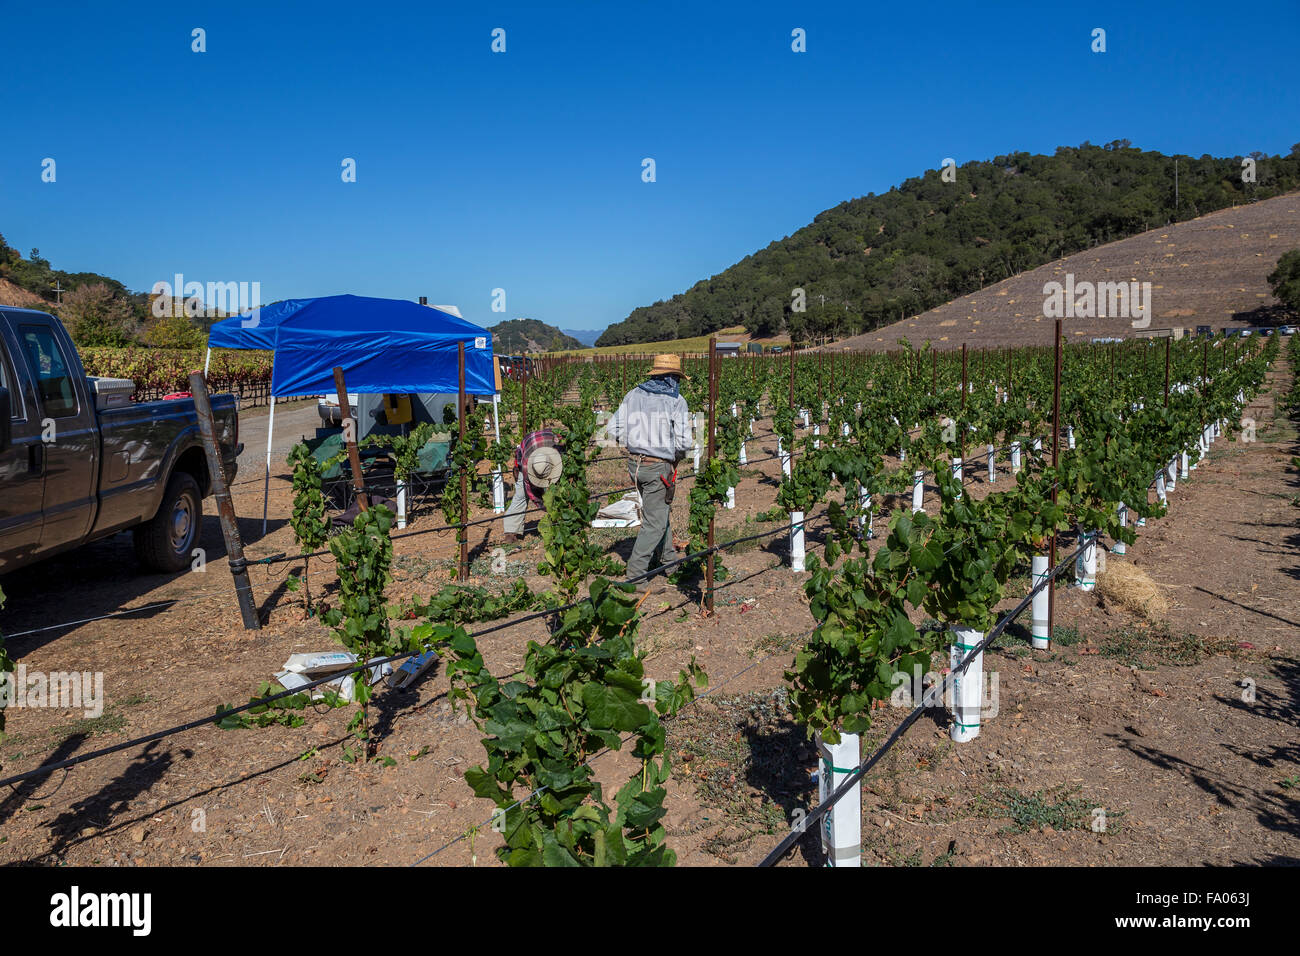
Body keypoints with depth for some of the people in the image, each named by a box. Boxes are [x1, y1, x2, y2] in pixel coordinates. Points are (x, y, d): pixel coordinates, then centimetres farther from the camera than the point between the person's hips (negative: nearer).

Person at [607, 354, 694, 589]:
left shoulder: (634, 395, 5)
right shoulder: (676, 401, -11)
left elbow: (614, 430, 4)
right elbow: (684, 442, -16)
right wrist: (680, 453, 6)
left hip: (635, 463, 7)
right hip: (659, 467, -6)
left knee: (660, 510, 25)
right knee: (654, 523, 2)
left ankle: (665, 559, 37)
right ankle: (635, 575, 0)